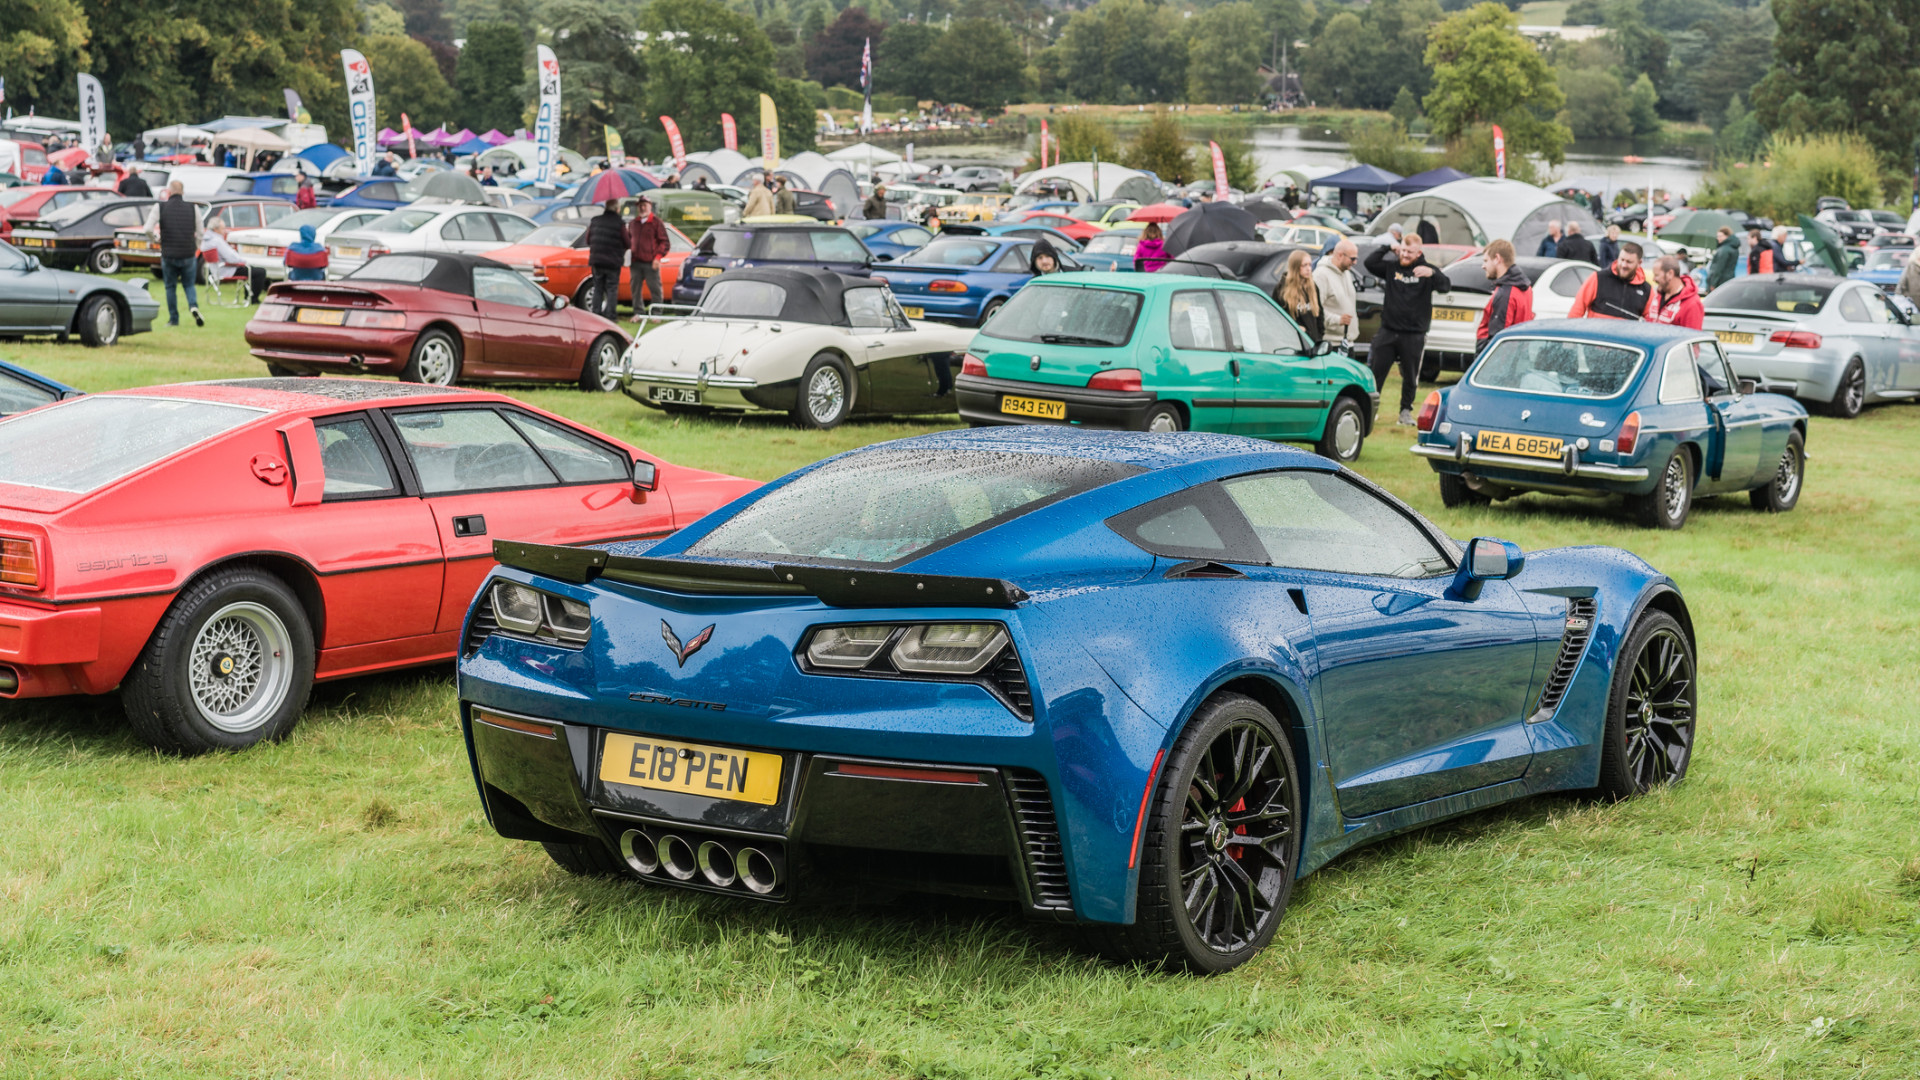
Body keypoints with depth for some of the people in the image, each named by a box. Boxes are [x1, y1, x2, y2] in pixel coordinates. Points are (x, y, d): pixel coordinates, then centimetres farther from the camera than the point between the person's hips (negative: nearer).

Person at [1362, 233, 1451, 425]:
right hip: (1388, 331, 2)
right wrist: (1388, 248, -7)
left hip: (1414, 335, -2)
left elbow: (1446, 287, -12)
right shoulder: (1391, 267, 7)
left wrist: (1432, 274, -32)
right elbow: (1370, 263, -1)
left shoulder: (1426, 270, -1)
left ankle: (1406, 411, 19)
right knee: (1376, 372, 2)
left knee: (1410, 377, 7)